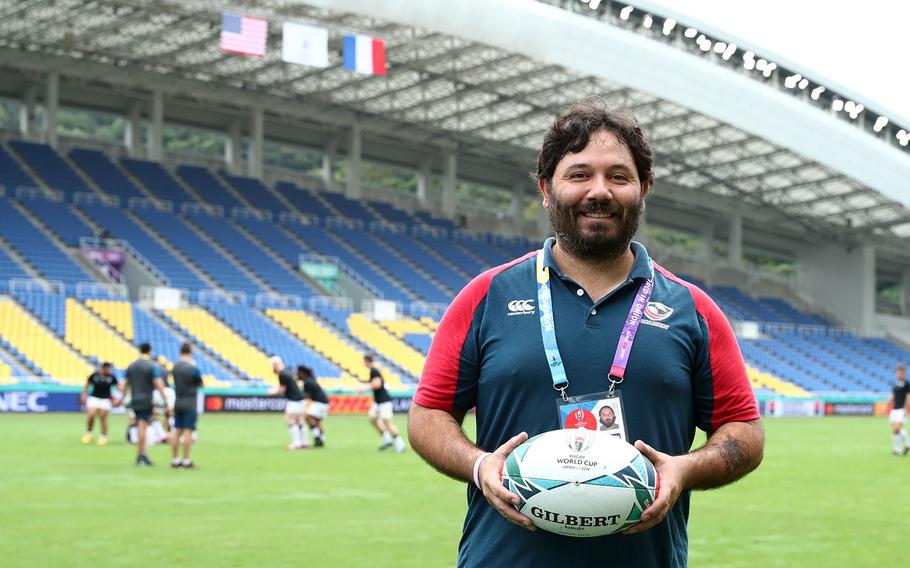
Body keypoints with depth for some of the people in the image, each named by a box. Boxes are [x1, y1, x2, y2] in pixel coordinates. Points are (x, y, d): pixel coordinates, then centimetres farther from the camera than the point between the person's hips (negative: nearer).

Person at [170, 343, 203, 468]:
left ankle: (174, 460, 11)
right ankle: (186, 461, -5)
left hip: (177, 402, 6)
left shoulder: (175, 366, 3)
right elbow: (201, 385, -1)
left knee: (177, 431, 9)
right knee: (188, 431, -4)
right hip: (189, 403, -6)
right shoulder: (193, 368, -14)